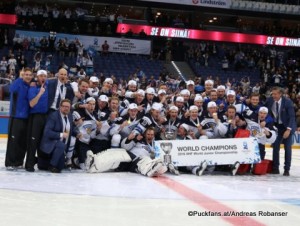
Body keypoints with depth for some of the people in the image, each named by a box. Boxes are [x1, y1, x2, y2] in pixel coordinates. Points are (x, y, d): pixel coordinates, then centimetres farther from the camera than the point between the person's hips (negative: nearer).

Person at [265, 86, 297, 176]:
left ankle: (287, 169, 5)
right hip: (276, 126, 3)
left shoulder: (287, 101, -22)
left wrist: (288, 129, -28)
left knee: (287, 147, -2)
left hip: (287, 126, -3)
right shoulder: (269, 100, -11)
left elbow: (292, 116, -21)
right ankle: (276, 168, 9)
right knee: (275, 146, -1)